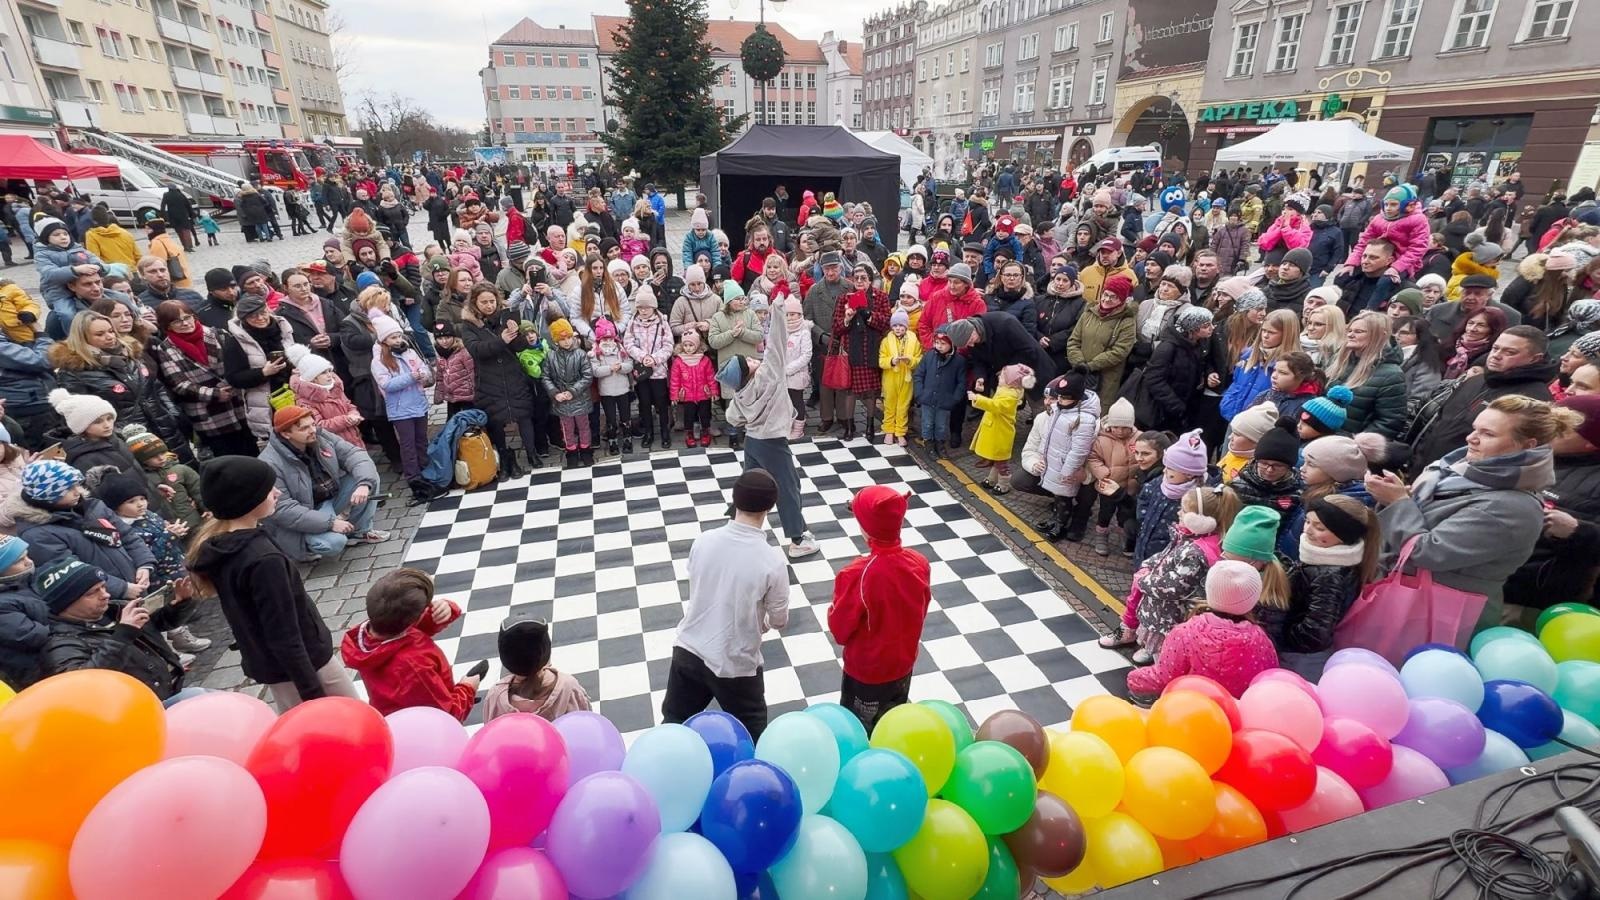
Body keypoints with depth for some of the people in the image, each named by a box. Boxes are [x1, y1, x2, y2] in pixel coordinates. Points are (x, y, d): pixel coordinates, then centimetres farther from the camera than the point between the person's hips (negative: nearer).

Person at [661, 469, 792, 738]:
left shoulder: (703, 540, -9)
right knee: (752, 736, 22)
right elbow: (779, 621, -7)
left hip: (687, 650, 3)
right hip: (734, 664, -3)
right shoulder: (772, 561, -20)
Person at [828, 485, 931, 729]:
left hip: (866, 670, -5)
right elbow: (922, 610, 0)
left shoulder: (857, 575, -34)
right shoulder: (919, 563, -18)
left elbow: (839, 627, -20)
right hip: (904, 661, 5)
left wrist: (833, 609, 0)